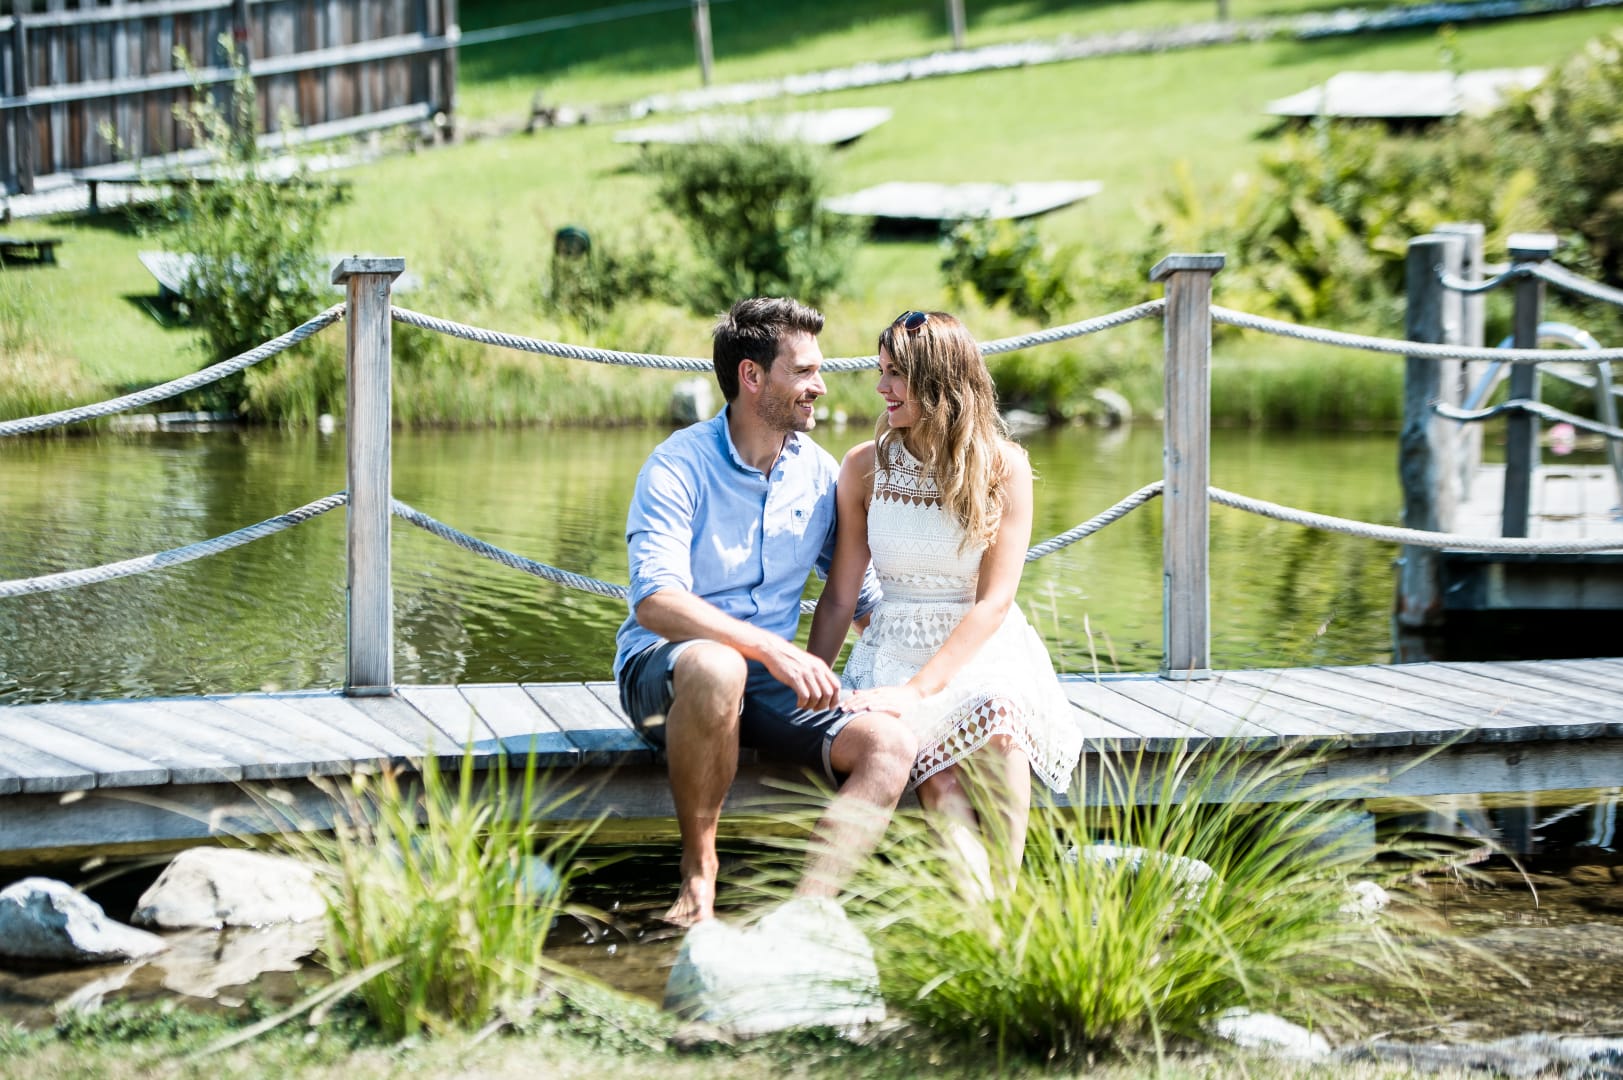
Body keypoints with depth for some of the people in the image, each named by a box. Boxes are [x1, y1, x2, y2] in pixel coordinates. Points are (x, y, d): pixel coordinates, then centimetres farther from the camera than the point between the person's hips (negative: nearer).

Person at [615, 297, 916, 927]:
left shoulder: (818, 472, 9)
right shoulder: (679, 467, -10)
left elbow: (863, 592, 17)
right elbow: (655, 601, -24)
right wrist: (771, 648, -35)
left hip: (770, 684, 5)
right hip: (660, 670, -5)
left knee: (890, 745, -21)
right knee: (715, 666, -41)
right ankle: (698, 872, -22)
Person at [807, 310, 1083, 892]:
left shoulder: (1003, 467, -2)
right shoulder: (865, 466, 5)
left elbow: (993, 600, -9)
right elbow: (840, 597, 7)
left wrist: (917, 690, -20)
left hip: (985, 648, -1)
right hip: (896, 645, 1)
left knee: (998, 721, -37)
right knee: (936, 776, -33)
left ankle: (1004, 899, -30)